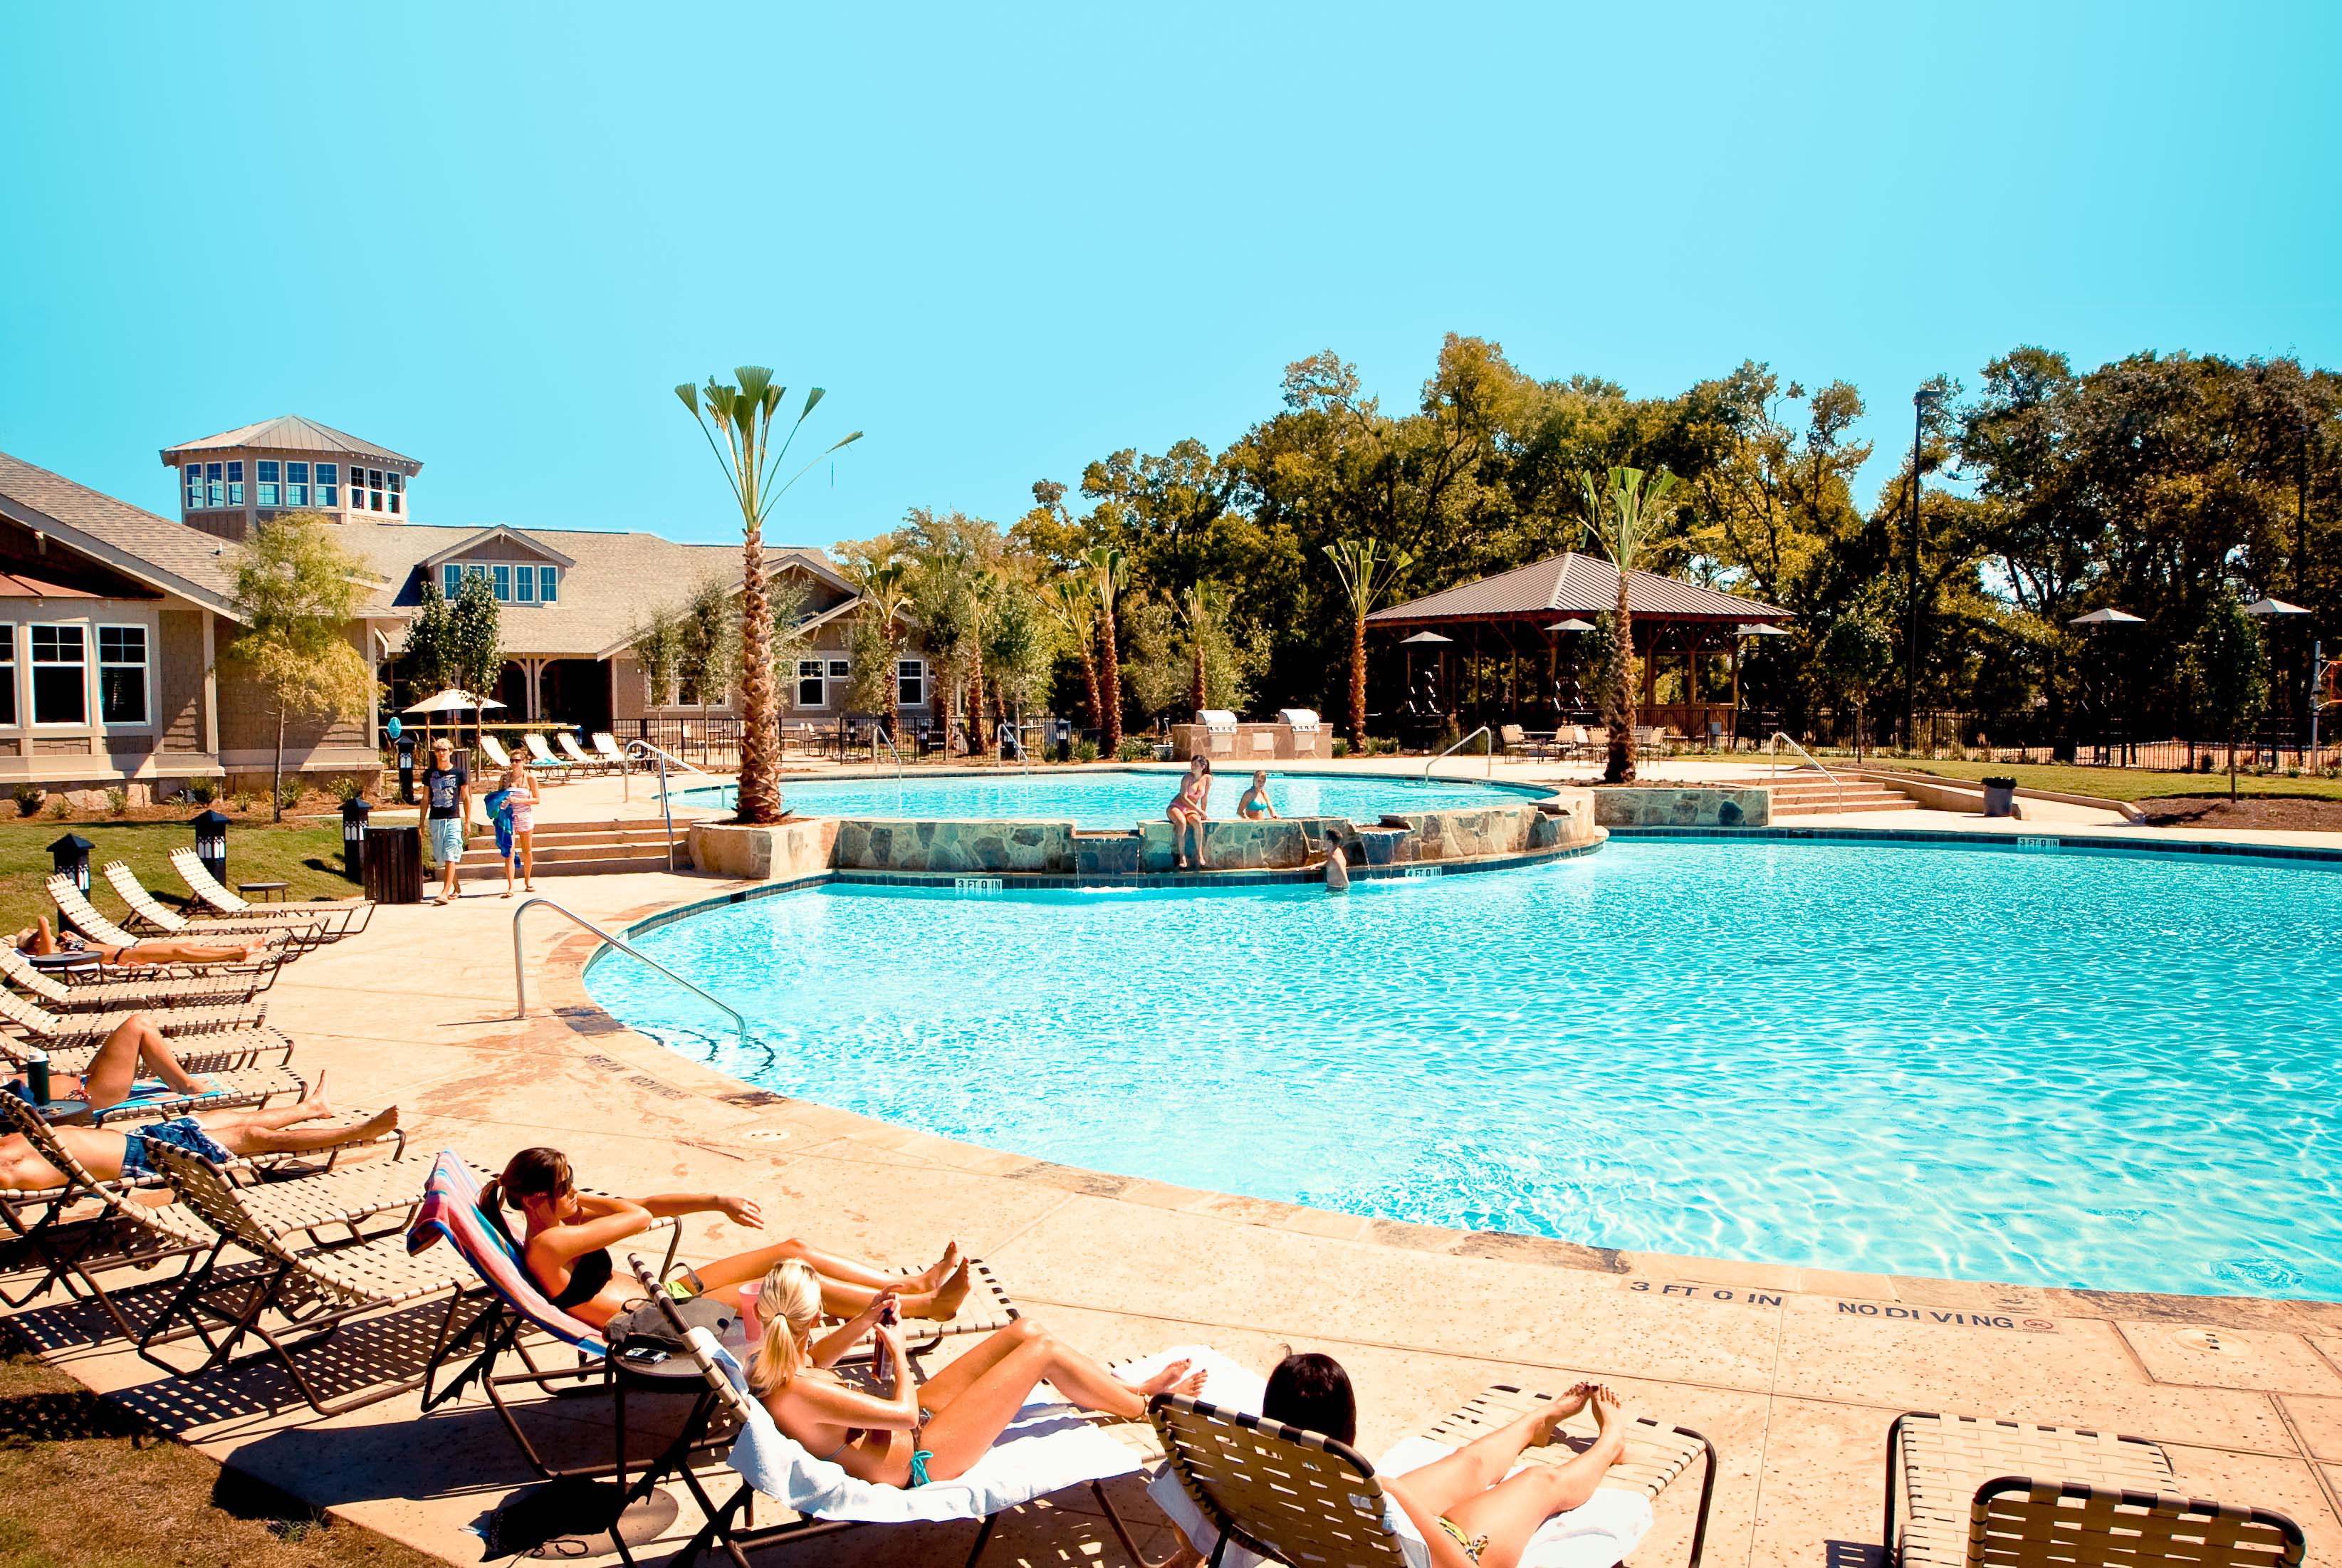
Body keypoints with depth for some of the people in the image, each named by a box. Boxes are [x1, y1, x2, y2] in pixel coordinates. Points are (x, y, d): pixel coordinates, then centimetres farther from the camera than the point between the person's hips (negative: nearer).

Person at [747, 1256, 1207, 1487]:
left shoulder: (764, 1364, -8)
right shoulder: (796, 1393, -35)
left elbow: (814, 1358, 17)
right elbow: (903, 1415, -26)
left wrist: (863, 1321, 1)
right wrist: (897, 1349, -11)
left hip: (909, 1424, 9)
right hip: (918, 1462, -9)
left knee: (1026, 1330, 4)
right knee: (1042, 1349, -8)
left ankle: (1134, 1388, 21)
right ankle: (1143, 1405, 16)